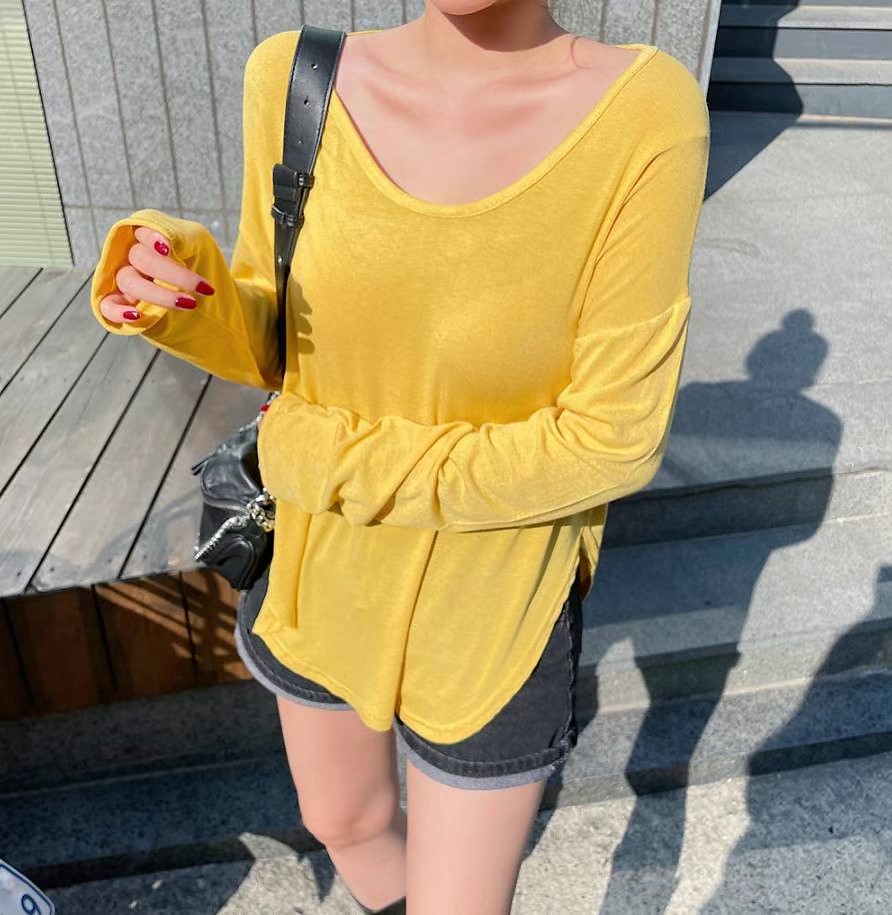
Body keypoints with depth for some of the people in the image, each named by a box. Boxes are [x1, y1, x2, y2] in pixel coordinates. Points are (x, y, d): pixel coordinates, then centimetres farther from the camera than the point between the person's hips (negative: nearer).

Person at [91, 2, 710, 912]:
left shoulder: (642, 111, -21)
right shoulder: (296, 79, -11)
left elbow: (611, 441, -19)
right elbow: (270, 343, 0)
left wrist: (347, 463, -19)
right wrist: (179, 292, -22)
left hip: (494, 612, -3)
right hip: (321, 574, 4)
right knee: (345, 826, 29)